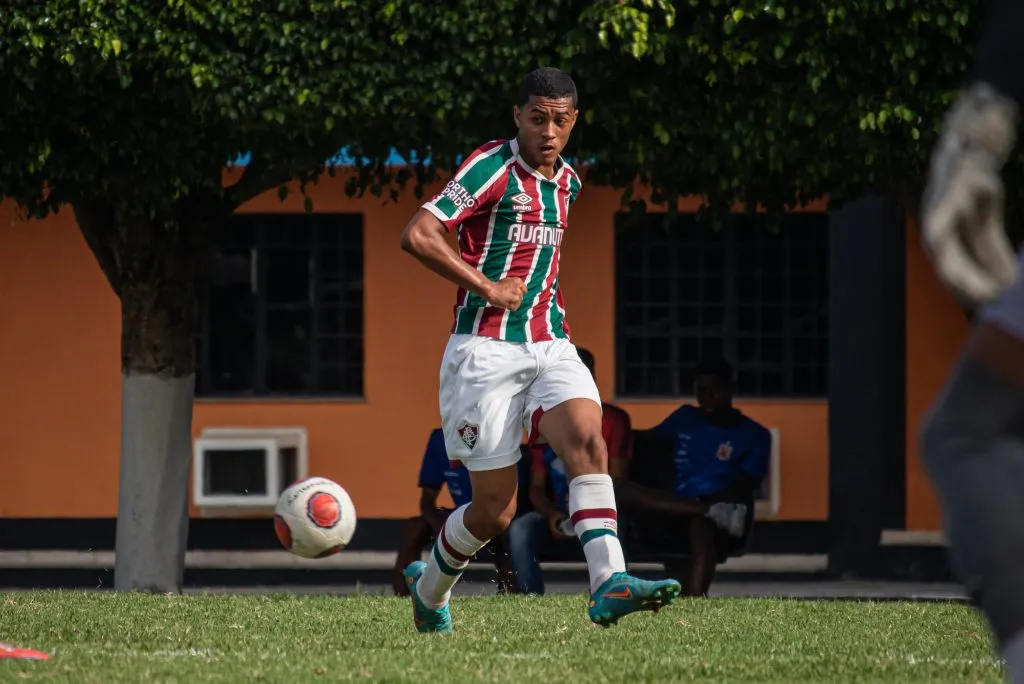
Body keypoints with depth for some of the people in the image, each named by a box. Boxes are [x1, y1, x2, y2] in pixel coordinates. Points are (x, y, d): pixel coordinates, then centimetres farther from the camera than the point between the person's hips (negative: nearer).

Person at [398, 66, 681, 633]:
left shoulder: (566, 180, 14)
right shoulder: (493, 166, -9)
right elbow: (418, 235, -19)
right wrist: (486, 287, -17)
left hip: (549, 346, 6)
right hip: (487, 350, -6)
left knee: (587, 438, -24)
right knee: (495, 511, -3)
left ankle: (608, 585, -36)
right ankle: (428, 588, 26)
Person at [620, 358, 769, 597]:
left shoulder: (754, 435, 7)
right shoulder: (684, 418, 21)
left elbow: (745, 487, -3)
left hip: (712, 523, -4)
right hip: (675, 516, 4)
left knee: (701, 526, -41)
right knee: (619, 490, -26)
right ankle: (713, 511, -33)